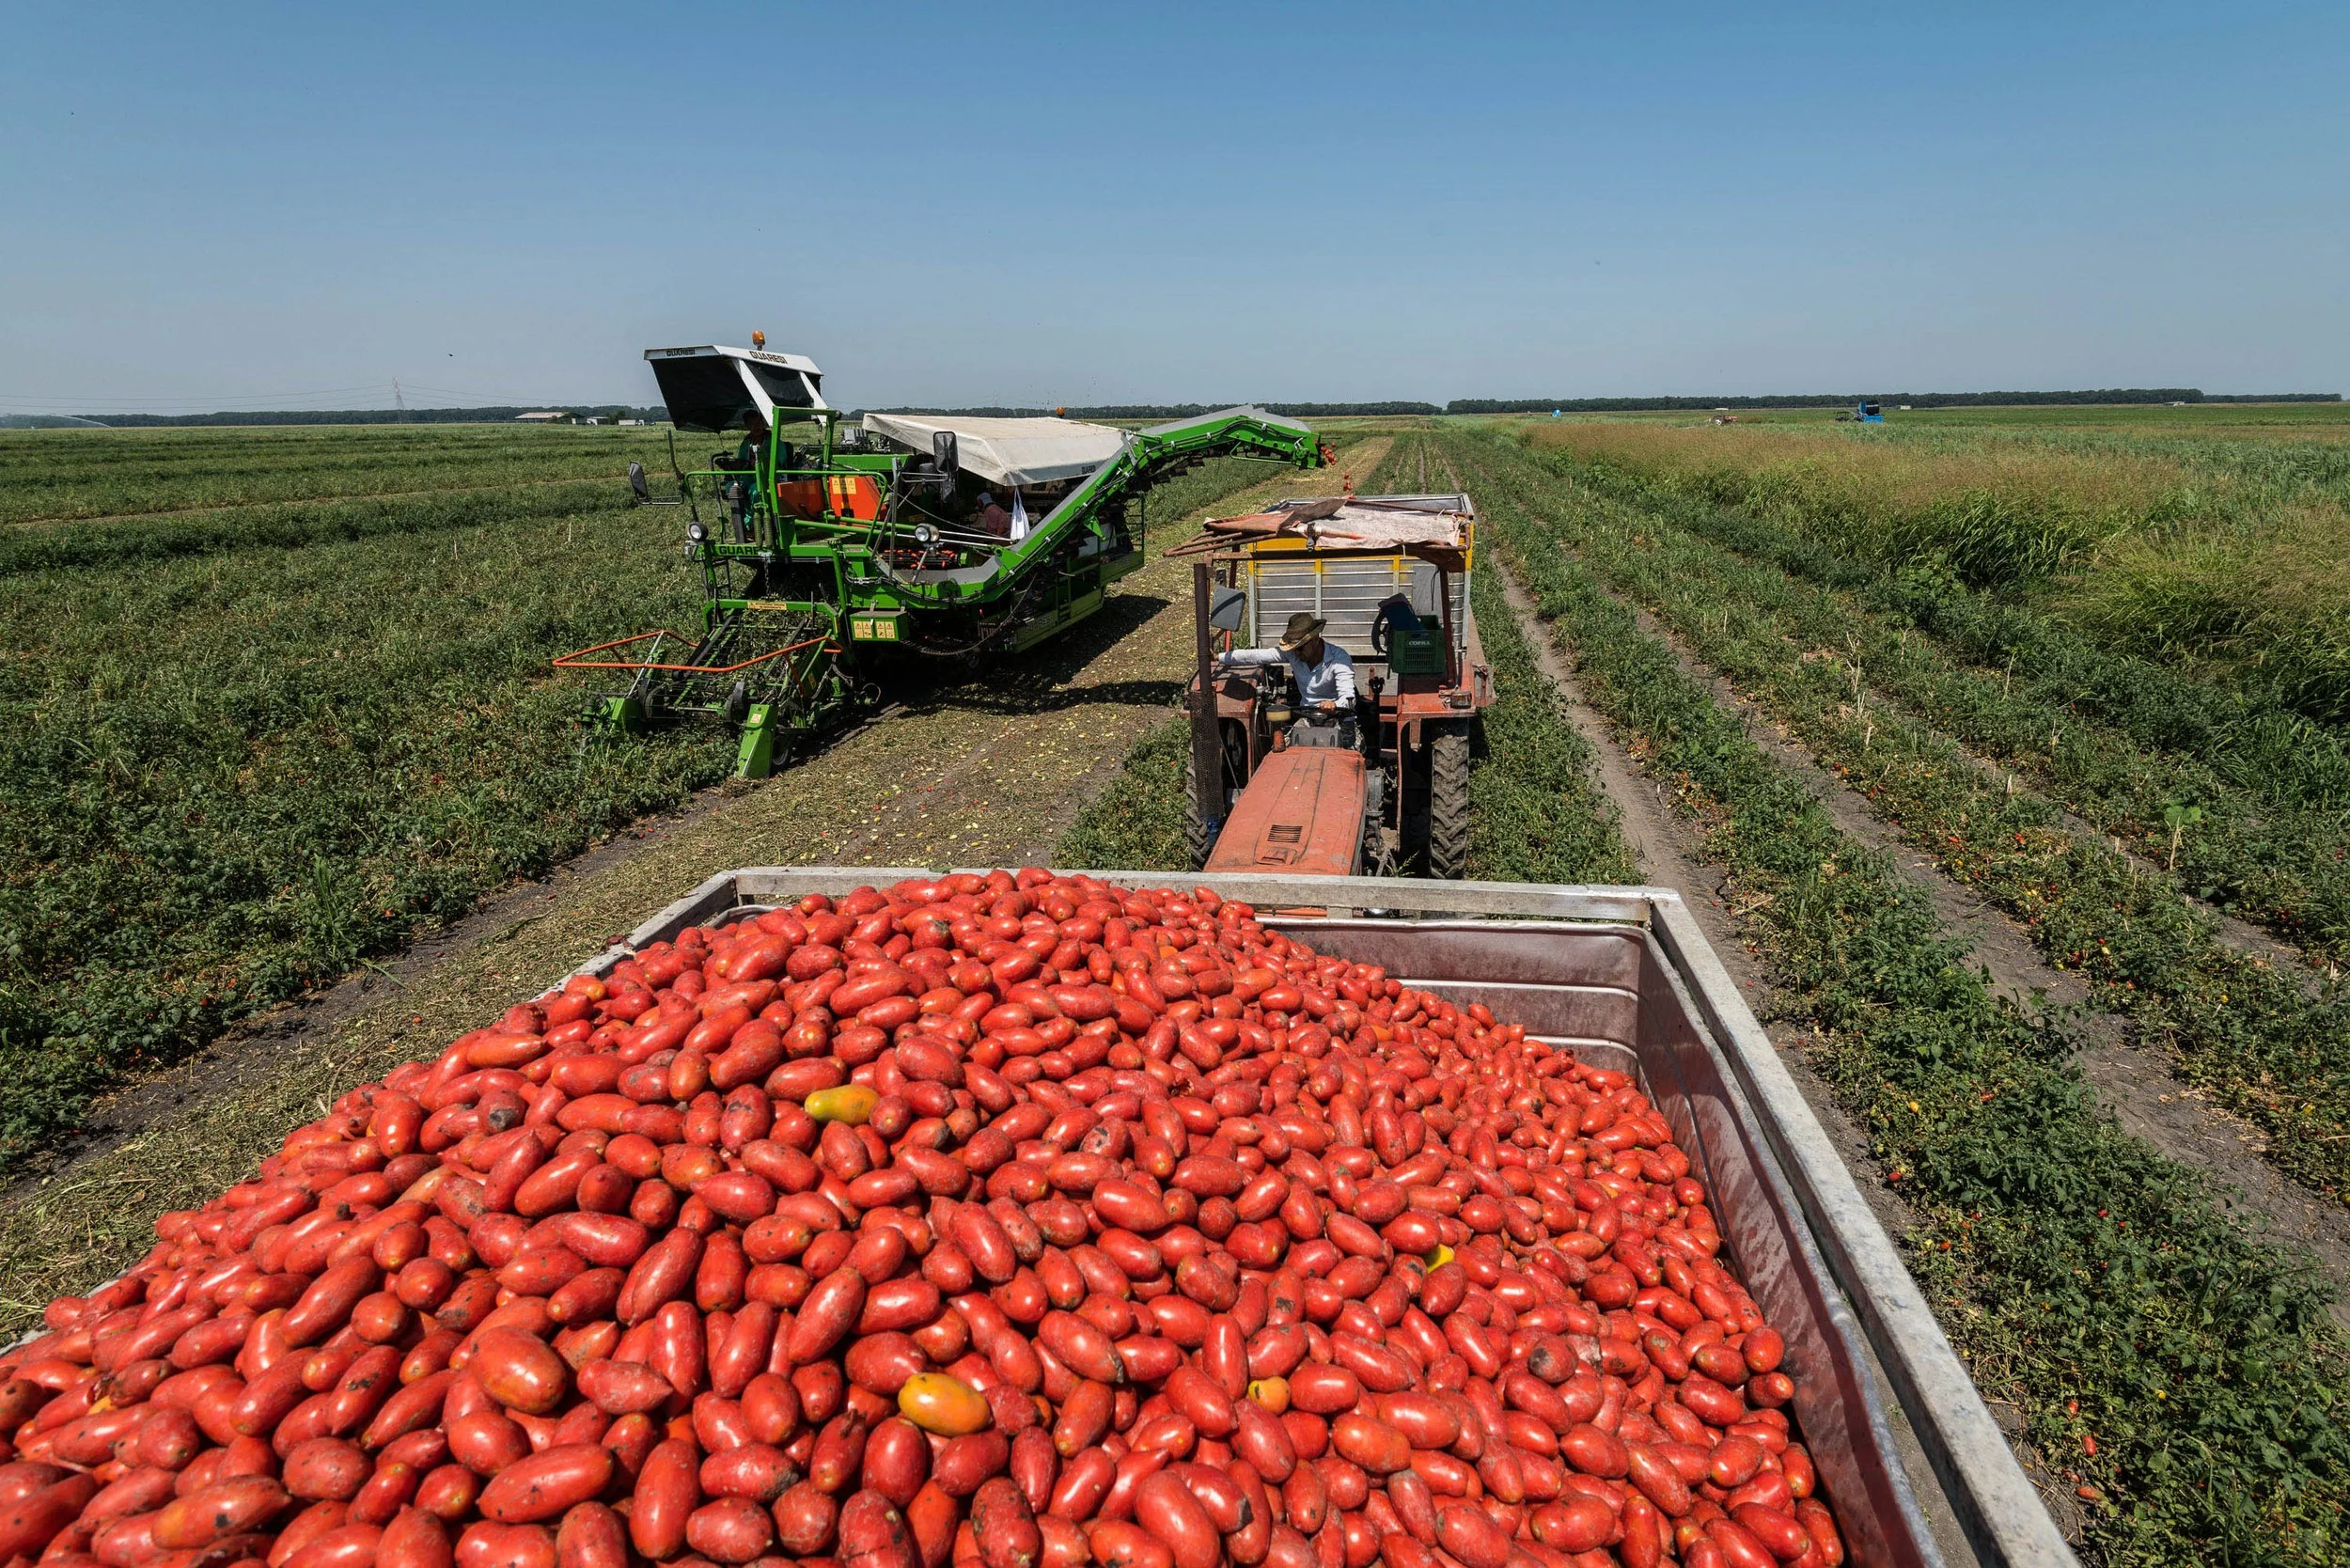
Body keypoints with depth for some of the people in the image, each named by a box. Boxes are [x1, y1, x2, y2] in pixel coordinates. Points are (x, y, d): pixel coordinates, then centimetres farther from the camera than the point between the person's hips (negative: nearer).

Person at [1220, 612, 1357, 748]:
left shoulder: (1339, 657, -17)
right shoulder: (1292, 654, -3)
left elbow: (1348, 699, -28)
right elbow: (1255, 656, -2)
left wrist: (1334, 705, -51)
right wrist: (1218, 658, -6)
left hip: (1338, 718, -4)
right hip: (1307, 718, 5)